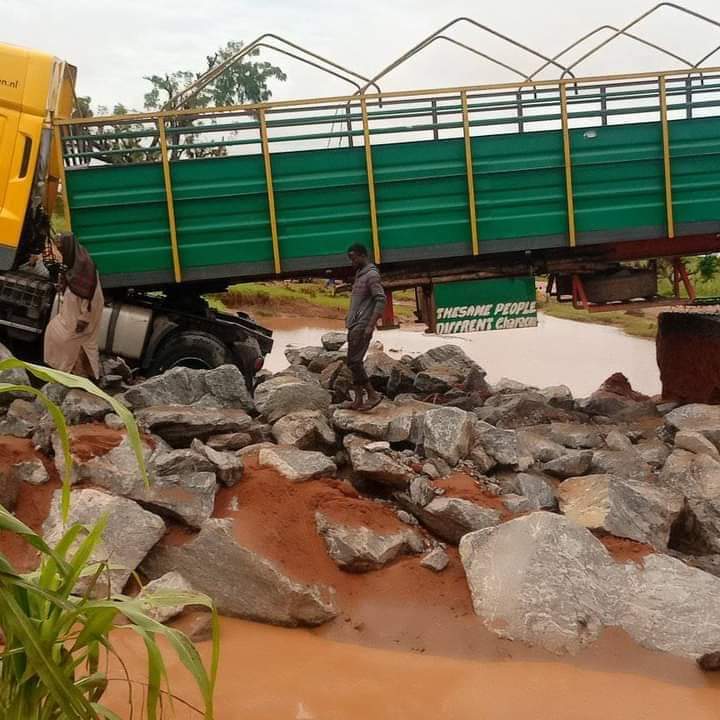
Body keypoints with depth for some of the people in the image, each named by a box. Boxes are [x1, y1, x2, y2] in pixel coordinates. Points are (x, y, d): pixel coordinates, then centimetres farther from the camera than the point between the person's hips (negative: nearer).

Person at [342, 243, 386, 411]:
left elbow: (381, 300, -20)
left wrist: (370, 326, -25)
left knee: (354, 362, -11)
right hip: (354, 326, 9)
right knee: (355, 363, 7)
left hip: (362, 326, -9)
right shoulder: (359, 274, 18)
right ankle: (358, 400, 10)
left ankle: (373, 394, -4)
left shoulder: (372, 275, -11)